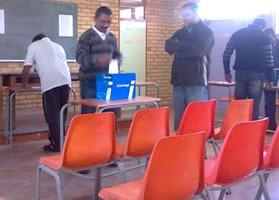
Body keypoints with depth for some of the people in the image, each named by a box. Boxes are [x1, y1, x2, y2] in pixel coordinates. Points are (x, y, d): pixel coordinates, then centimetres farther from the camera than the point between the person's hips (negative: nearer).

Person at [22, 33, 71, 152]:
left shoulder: (34, 45, 18)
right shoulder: (58, 46, 32)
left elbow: (27, 68, 15)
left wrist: (24, 83, 29)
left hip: (50, 83, -5)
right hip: (65, 80, 5)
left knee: (52, 115, 2)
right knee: (61, 113, 15)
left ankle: (57, 145, 5)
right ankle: (59, 140, 22)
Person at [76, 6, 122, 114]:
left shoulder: (112, 37, 13)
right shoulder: (86, 36, -6)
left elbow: (117, 55, 19)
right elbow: (80, 57, -17)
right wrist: (98, 59, -36)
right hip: (90, 82, -5)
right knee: (88, 113, 1)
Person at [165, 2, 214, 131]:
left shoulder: (206, 31, 3)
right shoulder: (180, 32, 21)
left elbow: (198, 50, -14)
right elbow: (168, 46, 3)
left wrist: (178, 48, -1)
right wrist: (188, 44, -8)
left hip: (196, 81, -5)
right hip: (179, 80, 5)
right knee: (179, 119, 6)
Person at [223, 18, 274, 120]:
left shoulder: (237, 34, 10)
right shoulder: (263, 37, 0)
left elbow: (226, 54, 5)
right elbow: (268, 60, -4)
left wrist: (227, 72, 11)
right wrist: (269, 78, 3)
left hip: (240, 73, 3)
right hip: (256, 74, -3)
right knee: (254, 106, 0)